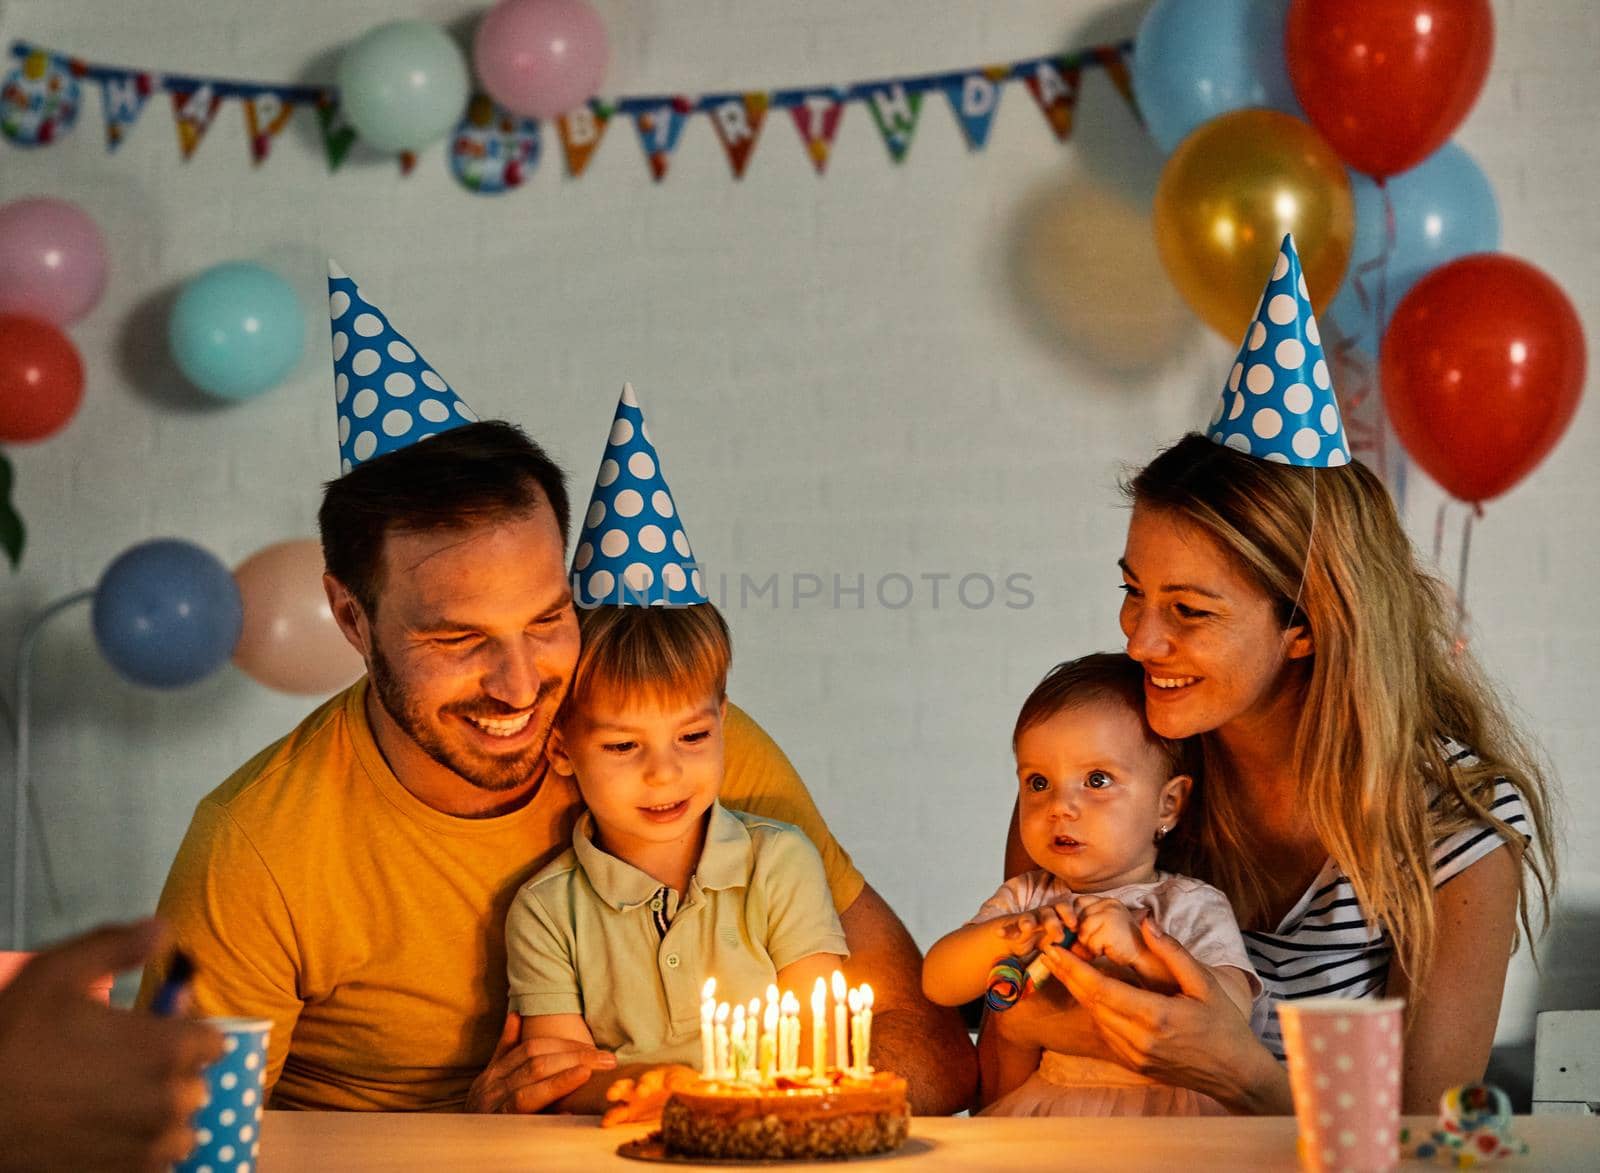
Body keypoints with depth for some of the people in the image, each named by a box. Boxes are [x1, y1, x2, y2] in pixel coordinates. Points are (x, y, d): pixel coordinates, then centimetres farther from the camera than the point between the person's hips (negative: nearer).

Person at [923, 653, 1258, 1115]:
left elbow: (1232, 1008, -14)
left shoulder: (1193, 907, 1)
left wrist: (1140, 950, -24)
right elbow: (938, 984, 4)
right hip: (1043, 1104, 4)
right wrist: (1003, 936, -14)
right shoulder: (1024, 899, 13)